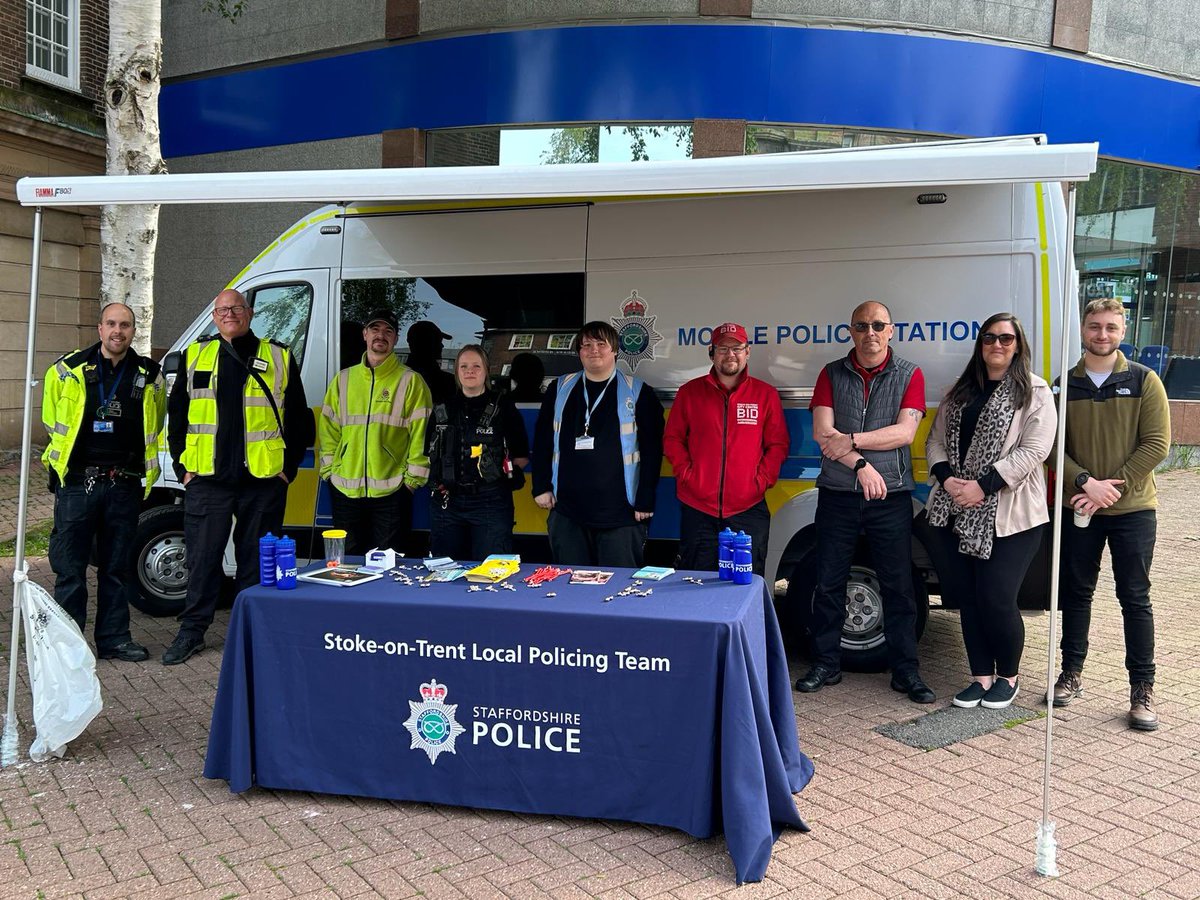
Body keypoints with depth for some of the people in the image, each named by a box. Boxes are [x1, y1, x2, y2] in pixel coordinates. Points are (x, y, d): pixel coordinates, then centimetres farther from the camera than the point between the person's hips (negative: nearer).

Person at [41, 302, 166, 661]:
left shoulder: (149, 376, 5)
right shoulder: (67, 371, -1)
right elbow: (51, 420, 12)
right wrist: (65, 458, 14)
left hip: (125, 484, 2)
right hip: (77, 481, -2)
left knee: (117, 567, 11)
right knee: (70, 566, 1)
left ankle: (114, 638, 20)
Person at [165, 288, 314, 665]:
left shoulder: (279, 358, 5)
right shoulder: (196, 356, 9)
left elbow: (298, 420, 7)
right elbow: (176, 415, 13)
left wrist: (288, 467, 1)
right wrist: (183, 466, 5)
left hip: (264, 480, -1)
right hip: (206, 479, 1)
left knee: (257, 560, 8)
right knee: (202, 558, 5)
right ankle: (191, 631, 18)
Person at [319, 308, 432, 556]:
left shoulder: (411, 381, 0)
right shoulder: (343, 380, 11)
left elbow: (420, 434, -4)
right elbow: (328, 429, 12)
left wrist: (413, 478, -7)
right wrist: (328, 469, 5)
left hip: (391, 491, -3)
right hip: (345, 489, 4)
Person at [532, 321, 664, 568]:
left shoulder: (638, 393, 1)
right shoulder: (560, 389, 11)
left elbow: (652, 450, -2)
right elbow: (542, 441, 14)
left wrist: (645, 501, -6)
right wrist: (541, 487, 7)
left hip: (621, 513, -3)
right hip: (567, 513, 3)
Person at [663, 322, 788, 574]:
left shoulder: (766, 394, 7)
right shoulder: (689, 392, 8)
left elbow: (778, 444, 8)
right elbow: (672, 439, 10)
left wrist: (762, 479, -4)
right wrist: (686, 473, -2)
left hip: (748, 509, 0)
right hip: (697, 508, 0)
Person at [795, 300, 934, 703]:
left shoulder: (909, 375, 3)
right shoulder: (832, 374, 5)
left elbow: (904, 432, -9)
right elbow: (822, 433, -5)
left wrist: (850, 439, -14)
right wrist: (861, 464, -15)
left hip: (891, 496, -1)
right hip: (837, 495, 1)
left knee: (898, 586, 4)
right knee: (828, 583, 7)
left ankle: (906, 671, 16)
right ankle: (826, 664, 20)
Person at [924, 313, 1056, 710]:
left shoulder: (1034, 392, 0)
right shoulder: (960, 391, 16)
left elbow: (1034, 450, -11)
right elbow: (935, 440, 13)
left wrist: (982, 485, -17)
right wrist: (947, 479, -7)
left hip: (1009, 516, -5)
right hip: (954, 513, 5)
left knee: (997, 600, -5)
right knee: (968, 599, 8)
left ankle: (1008, 676, 20)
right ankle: (981, 676, 23)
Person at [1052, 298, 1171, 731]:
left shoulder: (1144, 381, 0)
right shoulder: (1065, 385, 4)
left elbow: (1156, 443, -7)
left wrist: (1111, 488, -14)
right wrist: (1086, 483, -15)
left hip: (1133, 508, -2)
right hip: (1078, 509, 2)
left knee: (1135, 598, 2)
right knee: (1076, 592, 11)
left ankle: (1142, 690, 11)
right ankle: (1071, 674, 24)